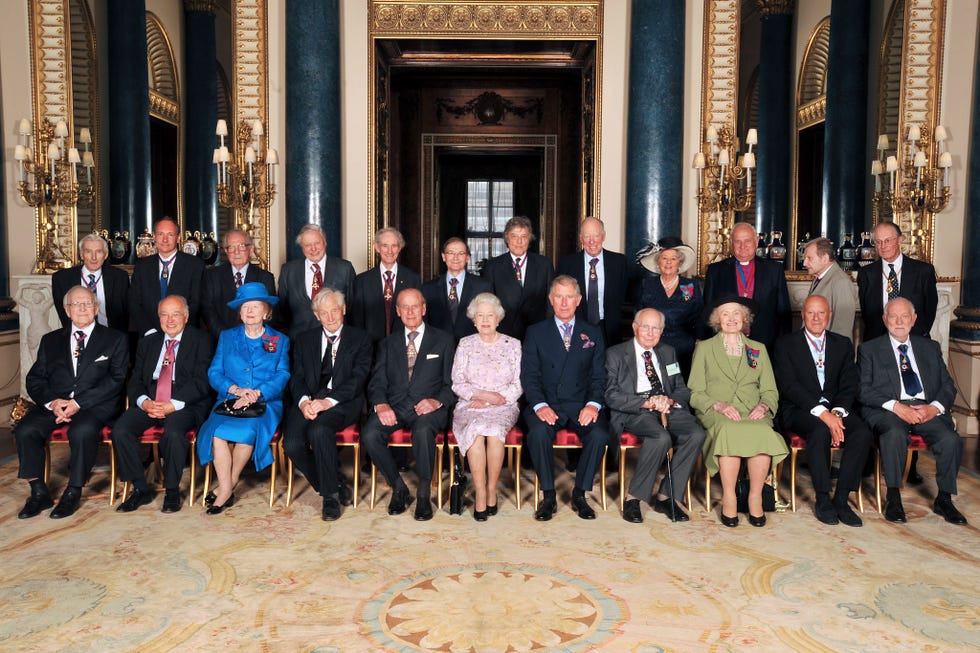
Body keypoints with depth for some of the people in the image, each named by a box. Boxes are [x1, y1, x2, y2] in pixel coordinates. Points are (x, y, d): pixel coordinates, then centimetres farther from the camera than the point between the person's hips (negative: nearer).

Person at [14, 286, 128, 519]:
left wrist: (79, 403, -15)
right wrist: (52, 402, -10)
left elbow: (116, 379, -4)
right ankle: (39, 493, -8)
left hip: (96, 405, -4)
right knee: (25, 430, -22)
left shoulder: (115, 339, 8)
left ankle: (73, 493, -16)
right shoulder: (50, 340, 19)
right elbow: (35, 380, 12)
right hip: (55, 404, 4)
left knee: (81, 430, -34)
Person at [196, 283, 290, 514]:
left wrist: (256, 394, -17)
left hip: (265, 403, -2)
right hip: (229, 401, 2)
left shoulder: (280, 341, 13)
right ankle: (227, 489, -21)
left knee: (249, 429, -33)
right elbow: (214, 373, 8)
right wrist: (236, 389, -12)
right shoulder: (227, 337, 18)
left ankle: (229, 484, -13)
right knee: (216, 429, -30)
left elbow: (282, 376, 0)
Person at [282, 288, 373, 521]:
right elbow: (297, 378, 10)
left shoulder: (360, 339, 8)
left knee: (319, 430, -34)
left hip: (343, 402, -3)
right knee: (292, 444, -24)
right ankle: (337, 486, -3)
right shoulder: (304, 340, 19)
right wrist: (303, 401, -13)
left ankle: (330, 495, -14)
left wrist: (328, 402, -19)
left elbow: (358, 378, -4)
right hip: (309, 402, 4)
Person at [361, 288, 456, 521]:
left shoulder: (443, 340, 13)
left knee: (423, 431, -37)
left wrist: (437, 401, -14)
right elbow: (377, 383, 10)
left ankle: (424, 494, -16)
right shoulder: (388, 344, 20)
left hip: (428, 407, -2)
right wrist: (381, 405, -12)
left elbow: (452, 383, 7)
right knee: (369, 434, -27)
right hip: (394, 406, 3)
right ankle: (398, 488, -5)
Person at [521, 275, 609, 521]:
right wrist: (540, 405, -16)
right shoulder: (536, 333, 10)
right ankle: (548, 496, -14)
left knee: (599, 434, -28)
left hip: (581, 405, 1)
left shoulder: (593, 334, 14)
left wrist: (593, 404, -12)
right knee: (539, 432, -32)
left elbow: (599, 376, 8)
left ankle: (579, 494, -9)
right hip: (547, 405, -1)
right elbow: (529, 376, 1)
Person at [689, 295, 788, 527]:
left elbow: (770, 391, 16)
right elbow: (695, 393, 6)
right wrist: (719, 405, -13)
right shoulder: (704, 348, 14)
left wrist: (764, 405, -8)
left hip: (753, 414, 2)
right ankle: (728, 498, -25)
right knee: (729, 431, -37)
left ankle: (755, 497, -20)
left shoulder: (759, 349, 22)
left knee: (763, 433, -34)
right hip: (716, 414, -2)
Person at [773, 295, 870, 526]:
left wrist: (837, 412, -14)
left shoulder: (843, 344, 14)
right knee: (820, 430, -34)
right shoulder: (786, 344, 2)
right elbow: (789, 386, -10)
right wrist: (821, 412, -22)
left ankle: (841, 499, -16)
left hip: (836, 409, 4)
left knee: (862, 433, -26)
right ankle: (823, 499, -19)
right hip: (799, 410, -4)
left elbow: (849, 386, 6)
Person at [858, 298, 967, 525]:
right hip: (887, 411, -3)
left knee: (951, 439, -25)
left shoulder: (931, 347, 21)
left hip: (927, 409, 3)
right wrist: (895, 406, -16)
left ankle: (944, 499, -5)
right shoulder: (869, 349, 10)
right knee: (895, 434, -35)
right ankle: (893, 497, -19)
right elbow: (863, 389, -2)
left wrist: (935, 407, -8)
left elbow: (948, 386, 14)